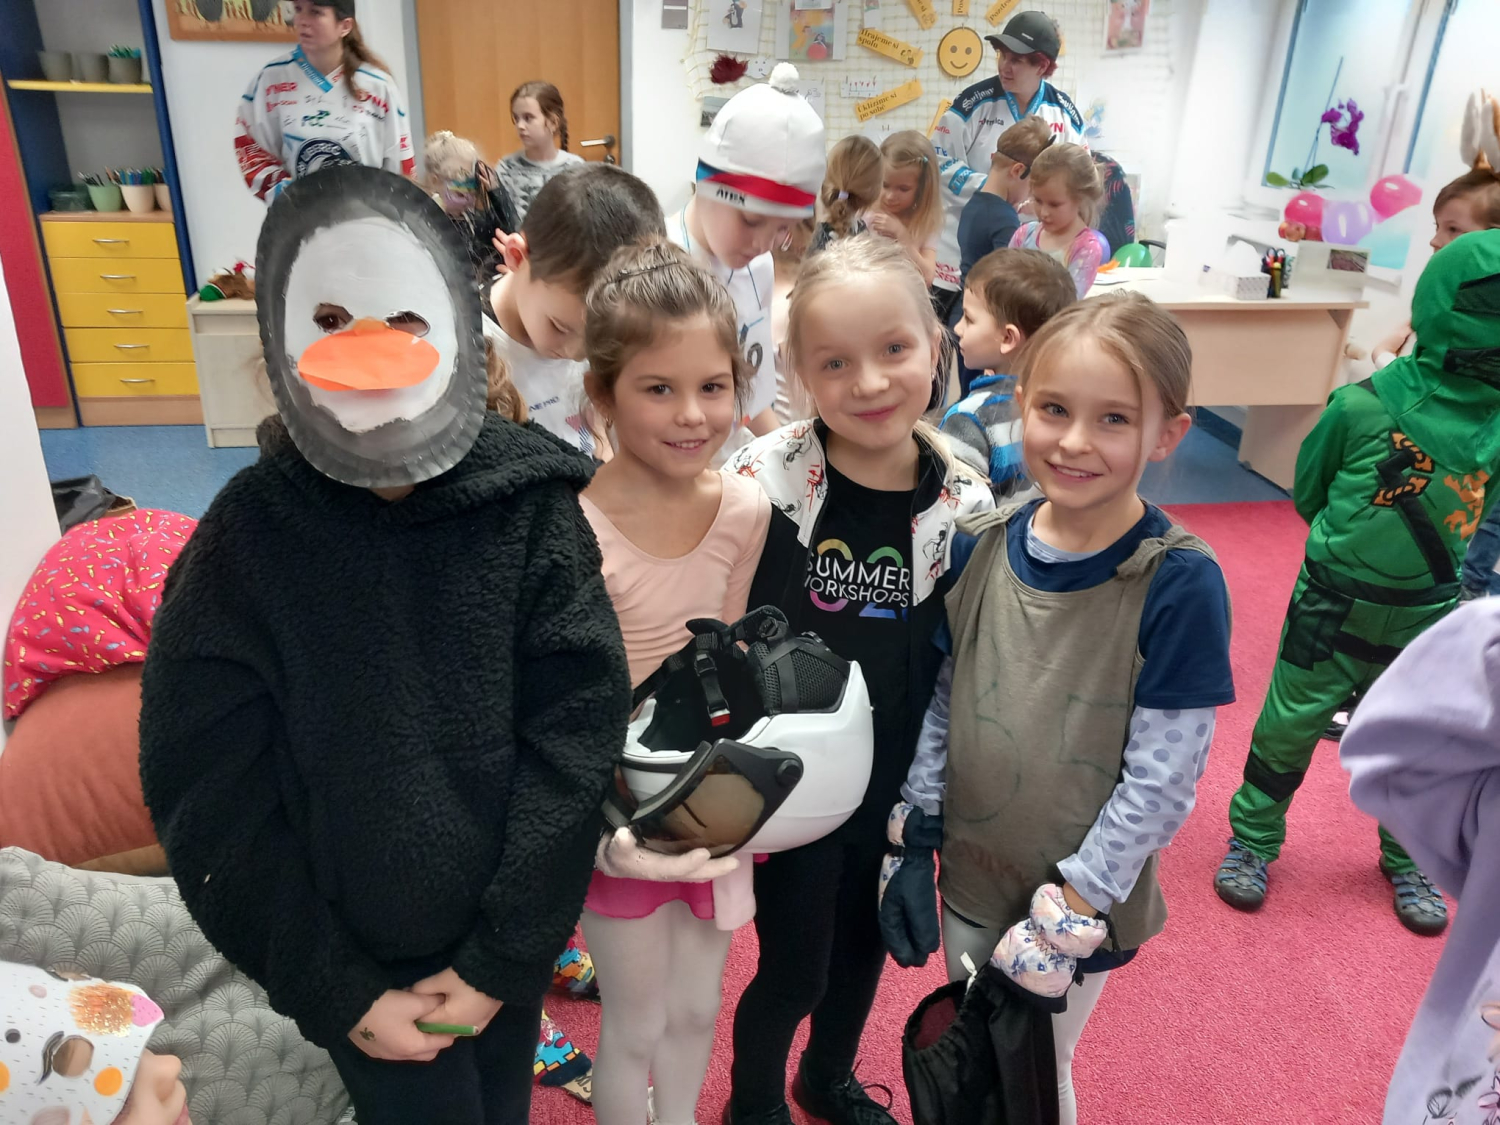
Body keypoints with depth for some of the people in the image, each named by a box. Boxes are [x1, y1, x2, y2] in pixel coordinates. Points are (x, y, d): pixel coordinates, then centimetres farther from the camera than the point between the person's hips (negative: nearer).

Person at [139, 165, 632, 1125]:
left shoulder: (531, 506, -14)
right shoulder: (245, 538, -13)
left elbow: (578, 727, -14)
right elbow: (210, 791, -10)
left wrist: (506, 956, -12)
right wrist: (336, 991, -9)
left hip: (509, 940, 1)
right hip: (356, 957, -1)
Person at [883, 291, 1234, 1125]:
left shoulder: (1180, 583, -20)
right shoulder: (979, 548, -8)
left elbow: (1164, 778, -17)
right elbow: (936, 701, 1)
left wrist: (1073, 908, -15)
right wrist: (915, 843, 2)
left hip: (1082, 897, -4)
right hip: (969, 876, 4)